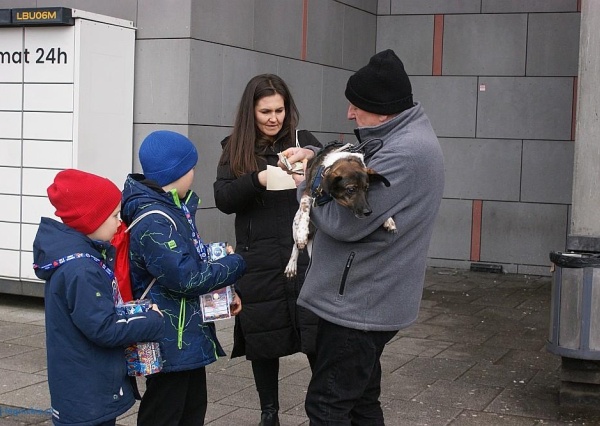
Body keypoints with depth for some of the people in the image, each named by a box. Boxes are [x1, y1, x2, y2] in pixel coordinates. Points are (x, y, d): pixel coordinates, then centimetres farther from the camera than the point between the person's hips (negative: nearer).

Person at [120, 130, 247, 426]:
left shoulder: (173, 209, 9)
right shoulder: (154, 223, -24)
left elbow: (194, 260, 18)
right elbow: (187, 278, -26)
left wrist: (223, 291, 4)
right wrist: (234, 265, -13)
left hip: (188, 336, 10)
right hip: (170, 342, -10)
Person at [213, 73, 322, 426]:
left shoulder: (304, 141, 5)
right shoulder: (235, 149, 6)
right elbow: (223, 199, -5)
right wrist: (259, 179, -22)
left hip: (304, 255, -1)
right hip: (259, 261, 1)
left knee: (318, 340, -4)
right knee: (263, 340, 10)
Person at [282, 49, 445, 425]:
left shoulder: (403, 153, -25)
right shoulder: (407, 137, 9)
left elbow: (344, 222, -25)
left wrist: (307, 184, -7)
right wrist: (316, 157, 6)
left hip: (360, 305, -11)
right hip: (367, 300, 11)